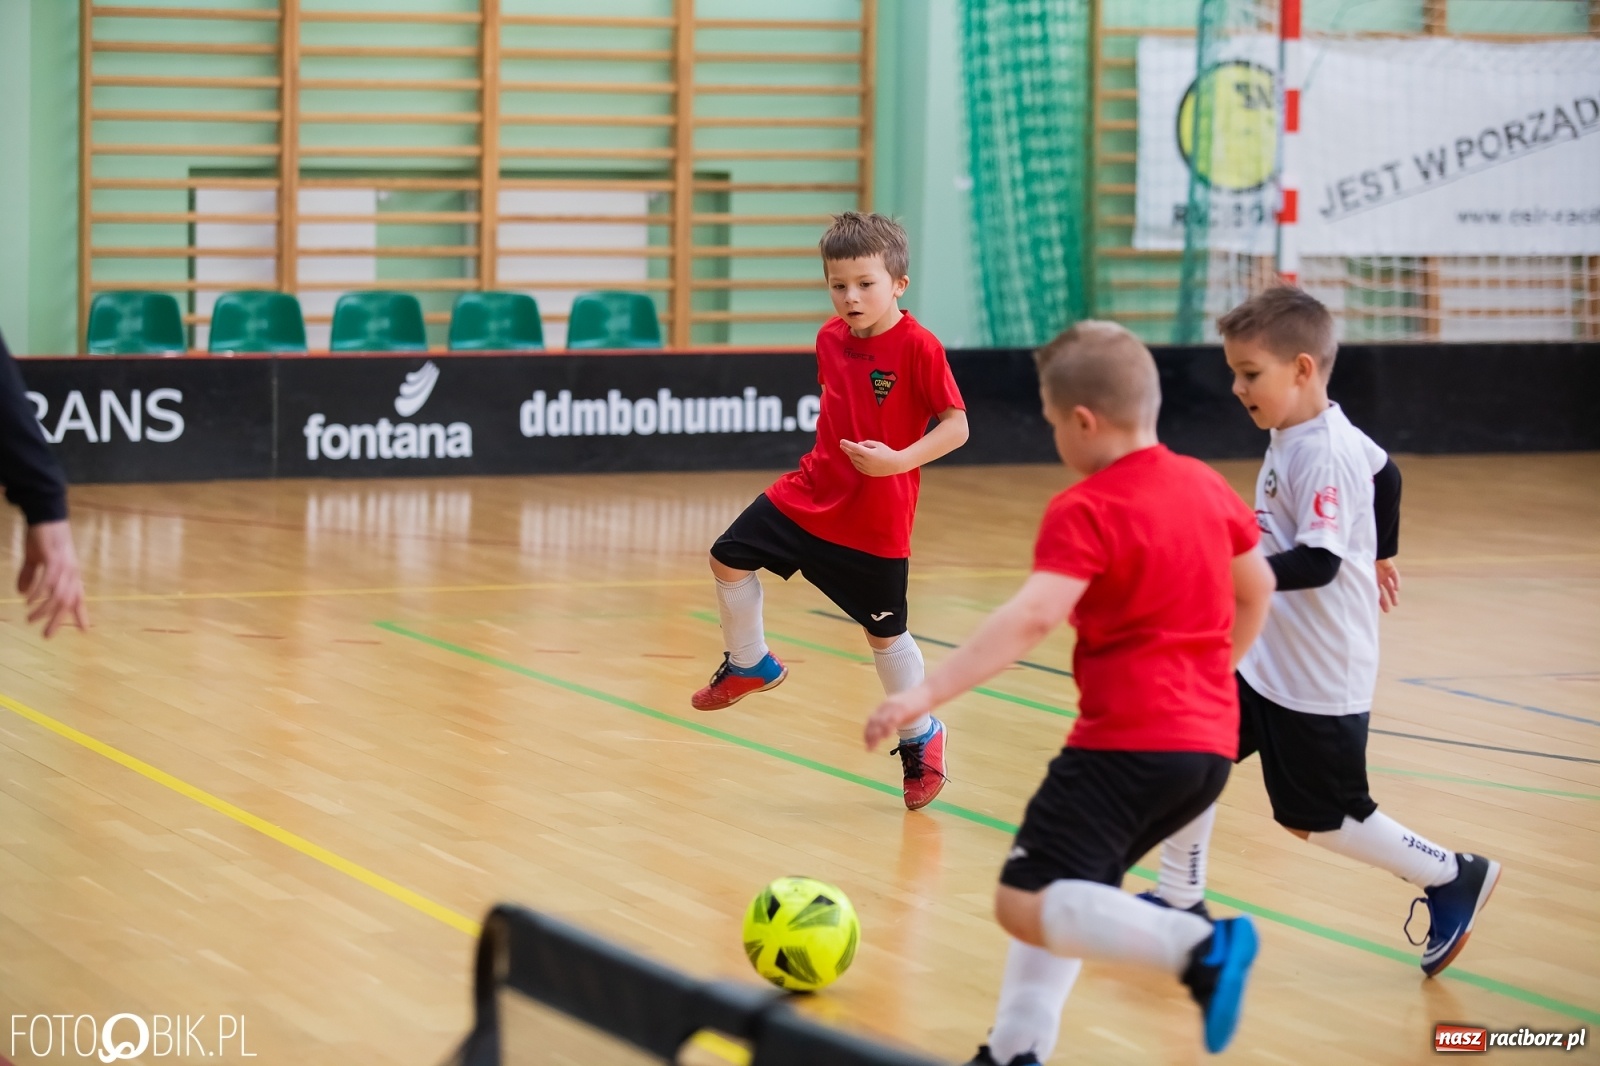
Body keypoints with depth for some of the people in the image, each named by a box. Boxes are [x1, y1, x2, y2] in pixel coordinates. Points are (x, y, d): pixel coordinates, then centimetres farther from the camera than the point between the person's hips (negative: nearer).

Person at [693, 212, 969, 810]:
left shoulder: (918, 347, -19)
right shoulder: (830, 338, 1)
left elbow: (956, 426, -20)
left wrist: (899, 460, -30)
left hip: (875, 521, -6)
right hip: (811, 492, 6)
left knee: (884, 632, 5)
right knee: (731, 558, 4)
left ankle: (921, 736, 26)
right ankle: (749, 665, 27)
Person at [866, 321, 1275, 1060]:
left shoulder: (1086, 513, -13)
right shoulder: (1207, 487, 12)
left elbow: (1032, 618, -27)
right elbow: (1256, 589, 27)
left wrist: (929, 692, -32)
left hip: (1128, 743, -9)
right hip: (1210, 741, 9)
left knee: (1026, 903, -14)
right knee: (1062, 891, 22)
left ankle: (1200, 948, -29)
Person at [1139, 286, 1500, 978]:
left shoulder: (1322, 455, -24)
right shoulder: (1304, 433, 4)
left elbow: (1318, 563, -31)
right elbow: (1384, 473, 22)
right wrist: (1380, 553, 37)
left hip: (1317, 677, -9)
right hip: (1264, 654, 9)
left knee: (1318, 817, 2)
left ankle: (1452, 879, 19)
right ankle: (1179, 900, 19)